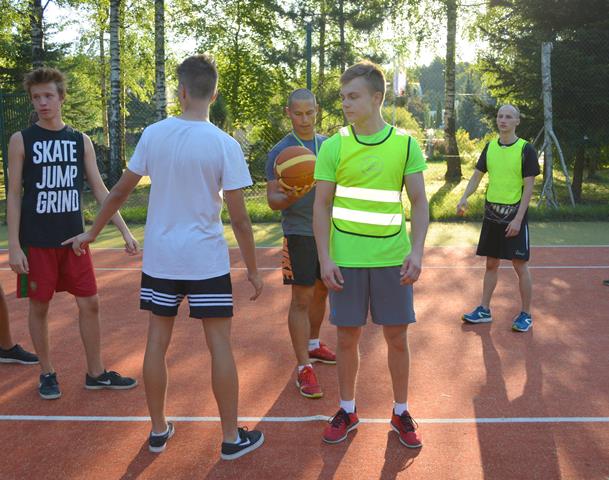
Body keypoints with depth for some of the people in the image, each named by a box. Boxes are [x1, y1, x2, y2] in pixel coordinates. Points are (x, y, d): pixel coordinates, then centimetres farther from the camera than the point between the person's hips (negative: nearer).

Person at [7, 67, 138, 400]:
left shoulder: (81, 141, 5)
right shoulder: (21, 141, -3)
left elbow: (100, 191, 6)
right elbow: (13, 195, -4)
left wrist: (125, 231, 0)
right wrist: (14, 245, -10)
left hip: (74, 238, 3)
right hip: (37, 243, -3)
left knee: (89, 304, 5)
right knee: (39, 307, 6)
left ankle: (96, 373, 18)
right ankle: (47, 373, 22)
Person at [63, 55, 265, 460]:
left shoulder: (154, 134, -2)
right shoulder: (224, 144, -11)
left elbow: (120, 191, 7)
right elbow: (239, 218, -11)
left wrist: (91, 234, 21)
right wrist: (253, 269, 0)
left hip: (160, 258, 3)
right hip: (206, 260, -3)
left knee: (157, 342, 13)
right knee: (220, 344, 6)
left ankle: (159, 431, 25)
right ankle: (232, 438, 14)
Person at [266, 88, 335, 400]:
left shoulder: (328, 145, 9)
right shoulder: (280, 151, -8)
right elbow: (272, 199, -10)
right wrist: (291, 197, -31)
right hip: (299, 233, -6)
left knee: (321, 292, 16)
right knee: (301, 299, -6)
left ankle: (313, 345, 35)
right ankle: (304, 368, -2)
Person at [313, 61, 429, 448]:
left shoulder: (405, 144, -1)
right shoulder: (333, 146, -1)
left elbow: (419, 202, 1)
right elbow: (322, 206, 0)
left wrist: (417, 251, -11)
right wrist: (325, 257, -8)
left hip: (393, 259, 0)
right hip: (346, 259, 0)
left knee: (397, 337, 7)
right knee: (348, 336, 8)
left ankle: (401, 412, 25)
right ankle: (348, 411, 26)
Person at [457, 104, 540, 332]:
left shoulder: (526, 149, -8)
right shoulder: (490, 147, 6)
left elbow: (528, 187, -10)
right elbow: (477, 176, 11)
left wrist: (518, 219, -16)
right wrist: (464, 198, -8)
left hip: (514, 215, -5)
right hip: (492, 213, 5)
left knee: (520, 266, 0)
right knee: (491, 264, 12)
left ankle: (525, 314, 12)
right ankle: (484, 310, 21)